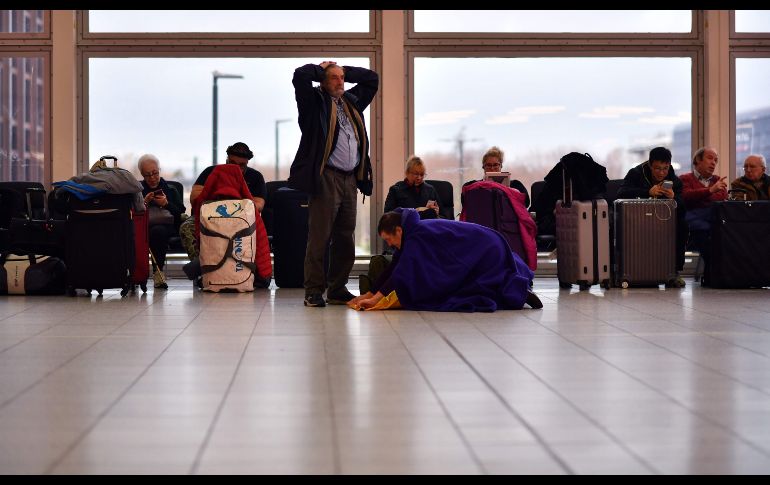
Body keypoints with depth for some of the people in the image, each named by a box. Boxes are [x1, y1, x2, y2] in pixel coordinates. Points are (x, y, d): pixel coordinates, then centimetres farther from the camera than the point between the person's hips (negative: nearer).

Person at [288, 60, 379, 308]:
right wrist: (321, 69, 6)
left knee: (345, 238, 9)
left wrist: (344, 70, 22)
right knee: (320, 237, -6)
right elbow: (300, 75, -13)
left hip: (350, 179, 7)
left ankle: (338, 290, 16)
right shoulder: (314, 101, 3)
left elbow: (372, 79, 32)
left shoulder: (351, 101, 21)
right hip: (325, 178, -7)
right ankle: (314, 292, -1)